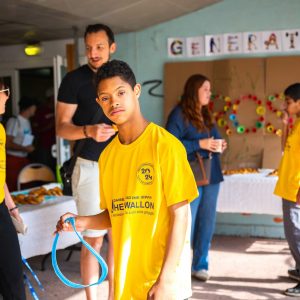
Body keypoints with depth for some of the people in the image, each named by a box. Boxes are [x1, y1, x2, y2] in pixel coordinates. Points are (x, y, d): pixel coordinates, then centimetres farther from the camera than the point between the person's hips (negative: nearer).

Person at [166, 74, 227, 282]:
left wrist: (219, 145, 1)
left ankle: (200, 265, 23)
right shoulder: (179, 114, -8)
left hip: (211, 176, 7)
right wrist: (200, 144, -19)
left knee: (207, 223, 10)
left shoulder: (206, 115, 17)